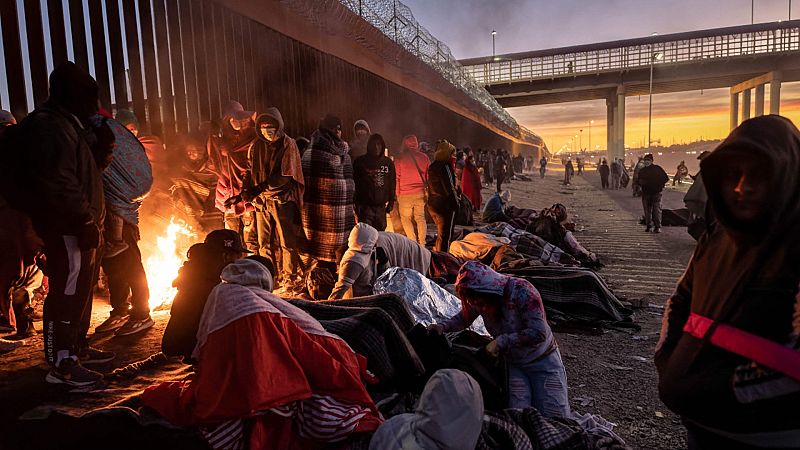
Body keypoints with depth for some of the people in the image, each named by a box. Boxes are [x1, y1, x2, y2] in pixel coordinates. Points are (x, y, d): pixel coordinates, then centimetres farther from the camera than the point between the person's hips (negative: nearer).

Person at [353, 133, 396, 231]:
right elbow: (355, 183, 0)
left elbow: (392, 184, 14)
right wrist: (356, 204, -5)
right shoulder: (360, 162, 2)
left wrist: (391, 202, 9)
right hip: (365, 206, -3)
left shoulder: (388, 163, 11)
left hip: (381, 206, 3)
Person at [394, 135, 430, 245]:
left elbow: (396, 178, 0)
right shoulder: (423, 157, 7)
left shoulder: (399, 158, -1)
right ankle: (422, 243, 6)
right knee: (420, 218, 11)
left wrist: (397, 194, 7)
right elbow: (429, 176, 12)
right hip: (421, 193, 3)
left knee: (406, 218, 8)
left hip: (405, 194, -3)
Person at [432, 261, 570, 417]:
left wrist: (501, 341, -32)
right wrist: (443, 326, -14)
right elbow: (464, 318, 6)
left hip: (543, 362, -4)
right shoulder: (479, 300, -12)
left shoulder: (521, 290, -29)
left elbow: (539, 333, -31)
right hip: (513, 363, 4)